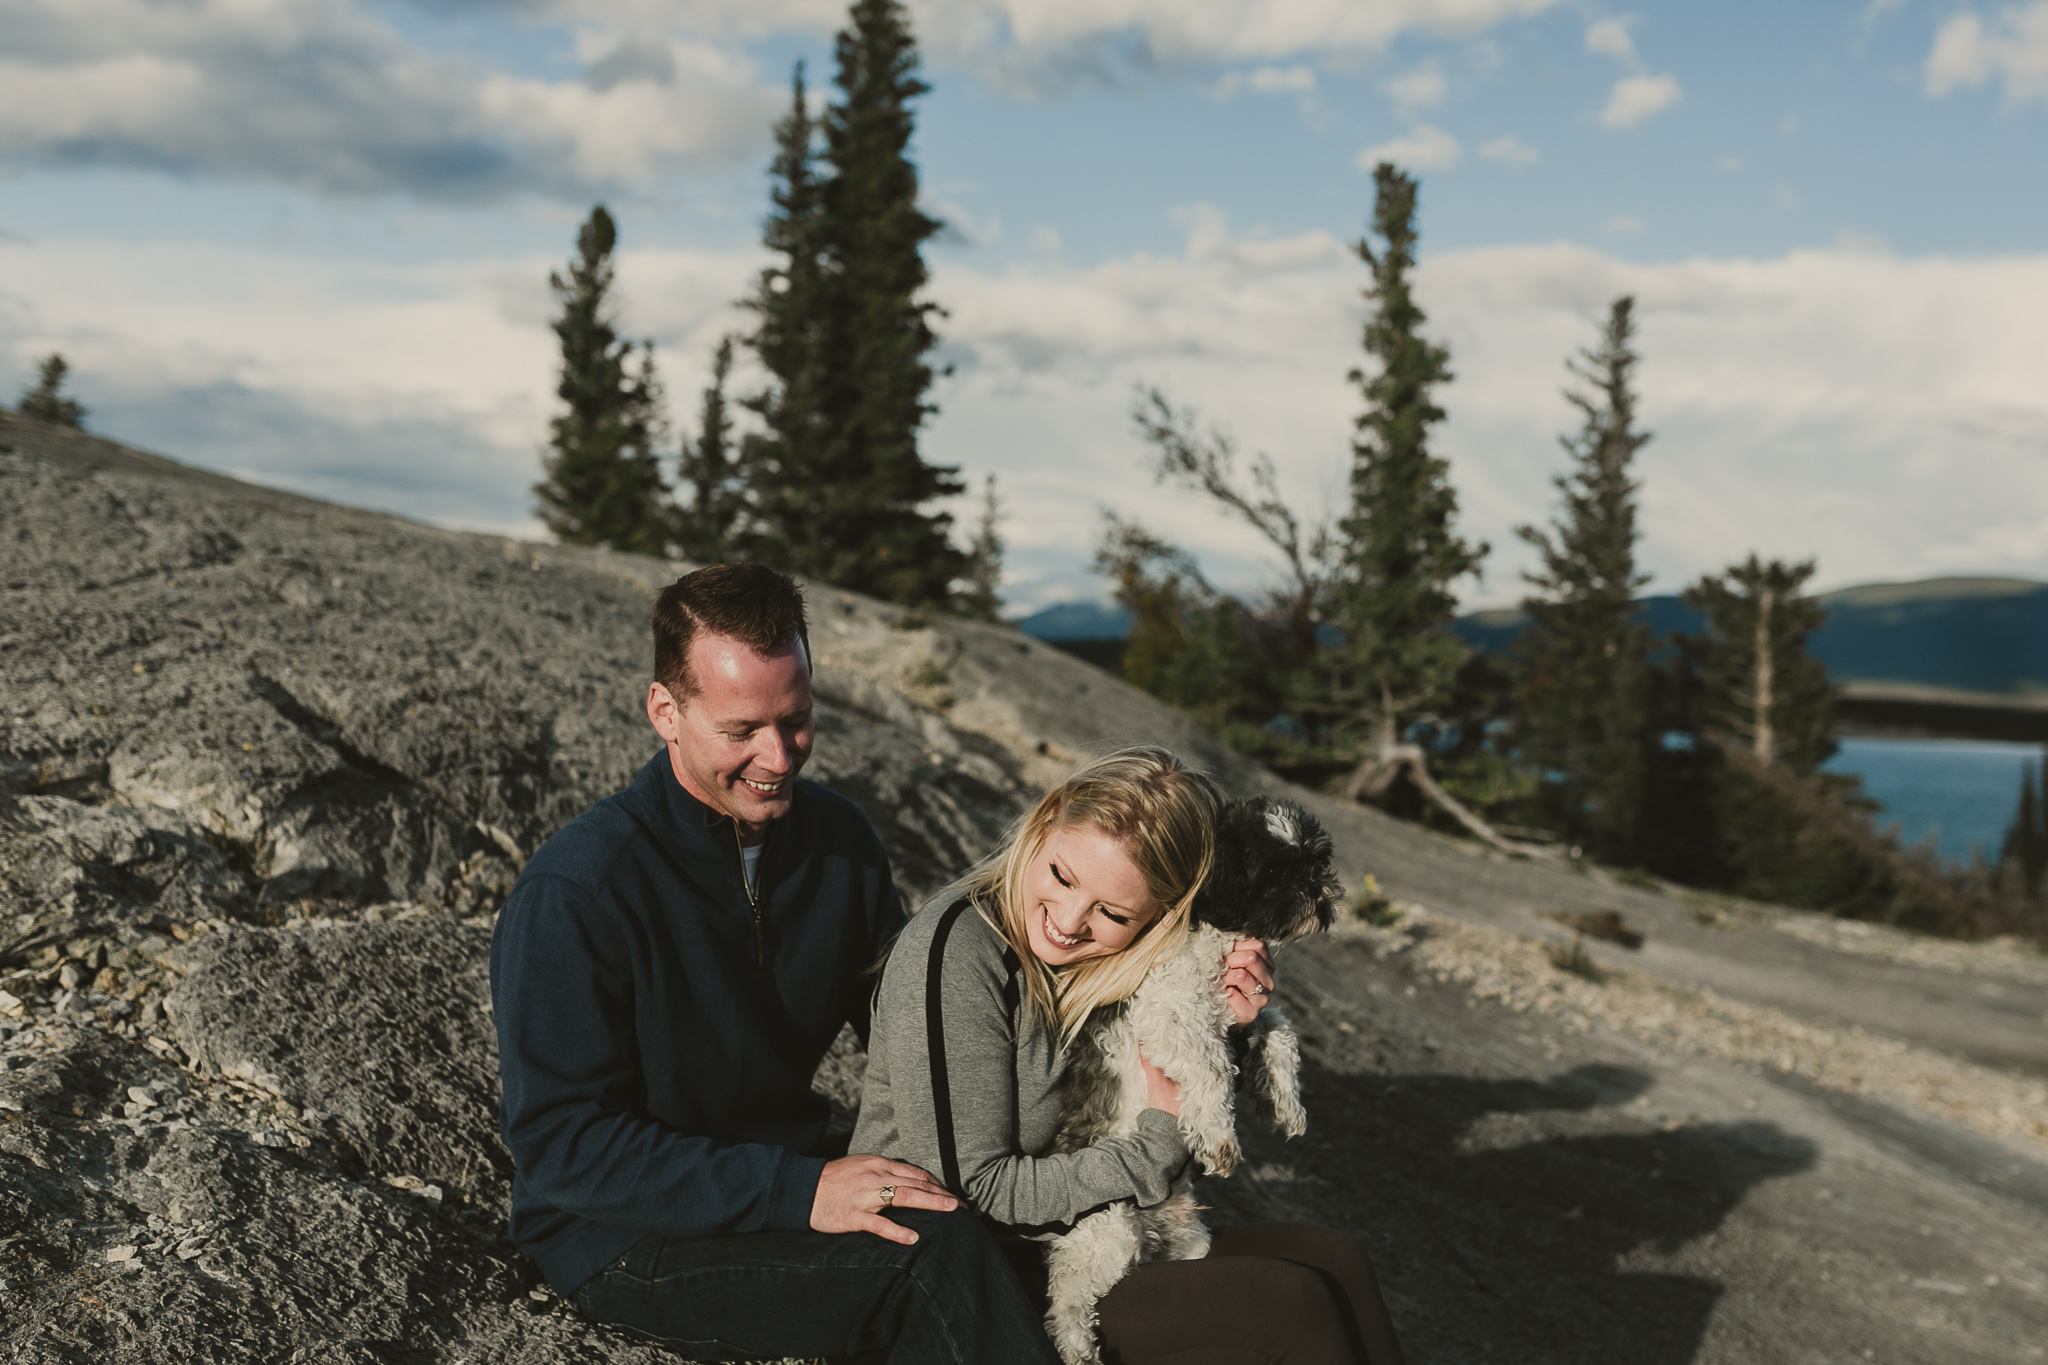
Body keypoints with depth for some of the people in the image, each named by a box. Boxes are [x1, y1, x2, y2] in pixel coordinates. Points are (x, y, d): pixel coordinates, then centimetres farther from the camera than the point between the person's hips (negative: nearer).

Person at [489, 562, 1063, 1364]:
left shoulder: (838, 838, 0)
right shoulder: (574, 890, -19)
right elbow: (559, 1144, -20)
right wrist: (795, 1192, -28)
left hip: (788, 1167, 6)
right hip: (622, 1235, -6)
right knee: (935, 1257, -27)